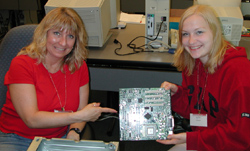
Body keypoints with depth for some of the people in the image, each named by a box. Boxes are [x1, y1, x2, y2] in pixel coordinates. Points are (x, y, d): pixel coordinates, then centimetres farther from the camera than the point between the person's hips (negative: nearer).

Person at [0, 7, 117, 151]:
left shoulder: (79, 66, 0)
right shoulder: (21, 64, -14)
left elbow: (81, 109, 5)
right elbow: (32, 119, -20)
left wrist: (74, 131, -17)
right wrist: (81, 116, -23)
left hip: (59, 138, 4)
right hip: (16, 138, -3)